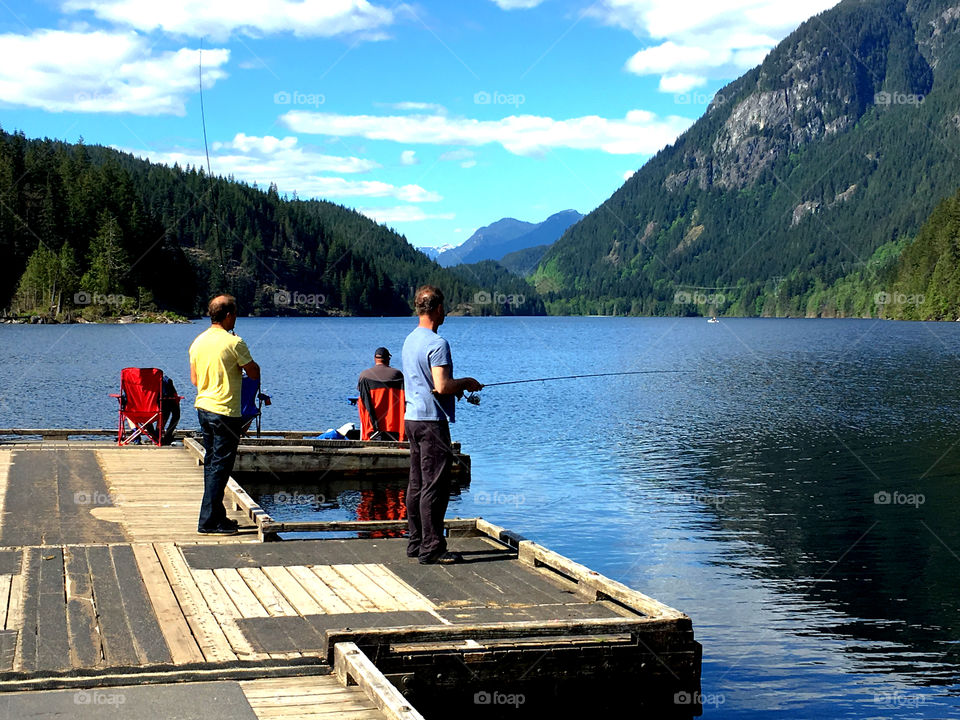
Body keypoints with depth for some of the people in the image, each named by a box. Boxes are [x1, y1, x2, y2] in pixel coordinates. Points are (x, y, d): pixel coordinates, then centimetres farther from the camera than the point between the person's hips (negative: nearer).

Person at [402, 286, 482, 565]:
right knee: (435, 486, -6)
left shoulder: (410, 340, 13)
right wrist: (466, 383, -6)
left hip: (412, 417, 10)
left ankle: (416, 543, 18)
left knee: (417, 483, 12)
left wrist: (456, 387, 18)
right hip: (432, 421, -10)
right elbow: (442, 386, -23)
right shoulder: (437, 344, -16)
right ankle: (432, 549, -4)